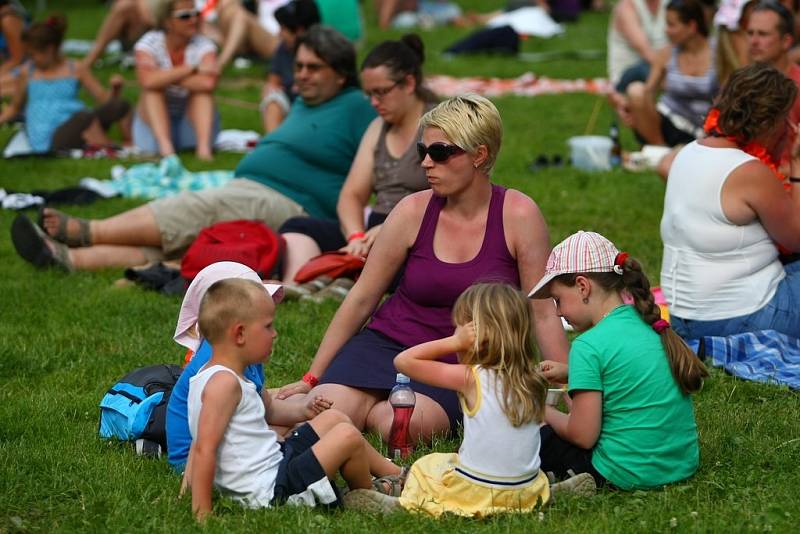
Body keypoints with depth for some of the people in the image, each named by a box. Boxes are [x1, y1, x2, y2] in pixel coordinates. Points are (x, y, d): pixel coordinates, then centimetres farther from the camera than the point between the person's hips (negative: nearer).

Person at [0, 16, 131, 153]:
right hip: (50, 139, -3)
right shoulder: (27, 73, 11)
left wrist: (114, 90, -10)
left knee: (121, 106, -21)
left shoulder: (76, 70, 11)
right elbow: (15, 107, 24)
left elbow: (104, 98, 10)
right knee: (85, 116, -38)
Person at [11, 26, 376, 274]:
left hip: (288, 206, -8)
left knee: (192, 210, -26)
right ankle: (66, 256, -30)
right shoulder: (303, 104, 28)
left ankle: (86, 232, -26)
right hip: (246, 192, 9)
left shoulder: (355, 107, -1)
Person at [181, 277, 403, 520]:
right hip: (270, 491, -11)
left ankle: (393, 473, 30)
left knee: (333, 419, 19)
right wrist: (202, 514, -26)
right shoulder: (224, 382, -22)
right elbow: (205, 449, -26)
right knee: (348, 437, -13)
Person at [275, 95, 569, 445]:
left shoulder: (518, 216, -8)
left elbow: (543, 314, -4)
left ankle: (366, 409, -1)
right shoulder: (414, 212, -2)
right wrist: (312, 378, 5)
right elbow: (361, 299, 5)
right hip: (391, 343, 1)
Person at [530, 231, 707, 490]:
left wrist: (547, 413, 3)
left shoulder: (590, 345, -17)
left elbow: (583, 435, -16)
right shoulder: (651, 326, 6)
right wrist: (569, 373, 16)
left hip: (629, 475, -8)